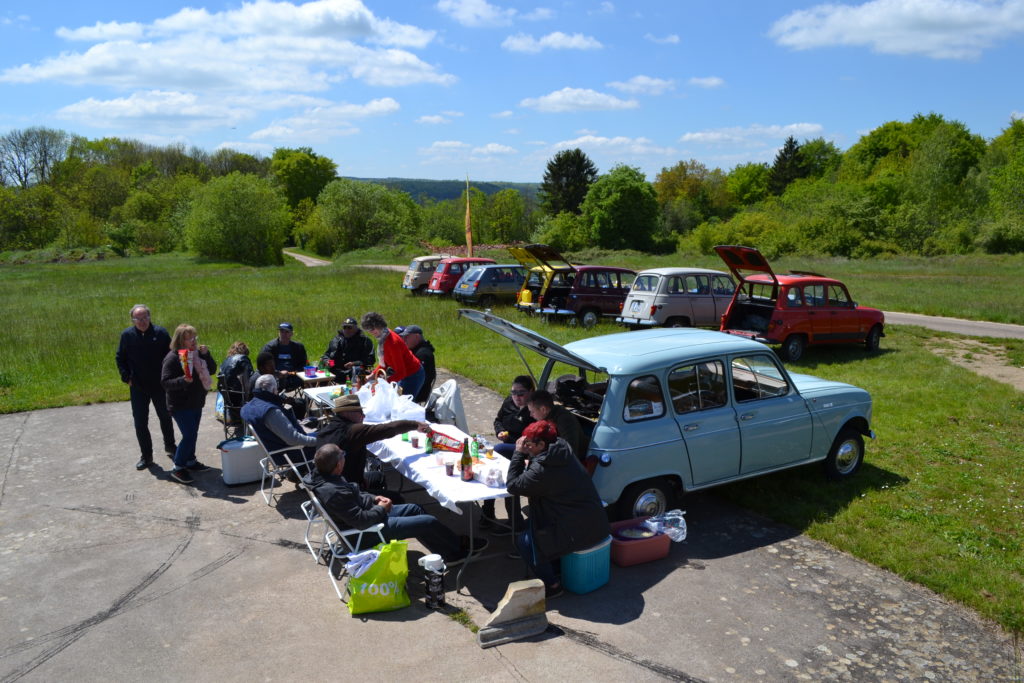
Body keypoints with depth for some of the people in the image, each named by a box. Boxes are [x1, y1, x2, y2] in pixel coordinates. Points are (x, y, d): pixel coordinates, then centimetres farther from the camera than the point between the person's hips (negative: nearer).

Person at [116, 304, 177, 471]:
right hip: (137, 387, 1)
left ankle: (170, 445, 36)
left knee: (165, 417, 16)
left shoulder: (160, 333, -9)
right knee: (140, 423, 4)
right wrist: (126, 377, -3)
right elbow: (120, 358, 5)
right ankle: (146, 456, 16)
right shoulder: (127, 335, -5)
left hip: (160, 385, 0)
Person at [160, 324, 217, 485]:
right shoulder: (173, 357, -17)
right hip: (180, 405, -8)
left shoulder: (197, 353, 6)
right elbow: (165, 381, -19)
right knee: (188, 435, -10)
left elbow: (212, 370, 5)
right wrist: (183, 380, -36)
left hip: (196, 402, 8)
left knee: (192, 434, 17)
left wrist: (206, 355, -9)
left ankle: (191, 461, 31)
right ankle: (178, 468, 2)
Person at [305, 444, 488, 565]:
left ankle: (450, 554, 26)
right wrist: (381, 509, -15)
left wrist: (372, 498, 3)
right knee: (429, 522, -4)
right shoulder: (333, 492, -35)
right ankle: (460, 547, 22)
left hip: (367, 511, 10)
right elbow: (361, 521, -32)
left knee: (413, 509, 19)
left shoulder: (320, 475, -5)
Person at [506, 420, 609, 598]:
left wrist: (519, 453, -11)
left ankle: (551, 585, 10)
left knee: (523, 541, 2)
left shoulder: (543, 469, -24)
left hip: (580, 533, -9)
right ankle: (554, 569, 31)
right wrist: (528, 464, 7)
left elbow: (512, 486, -14)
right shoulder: (564, 454, 4)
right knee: (531, 524, 24)